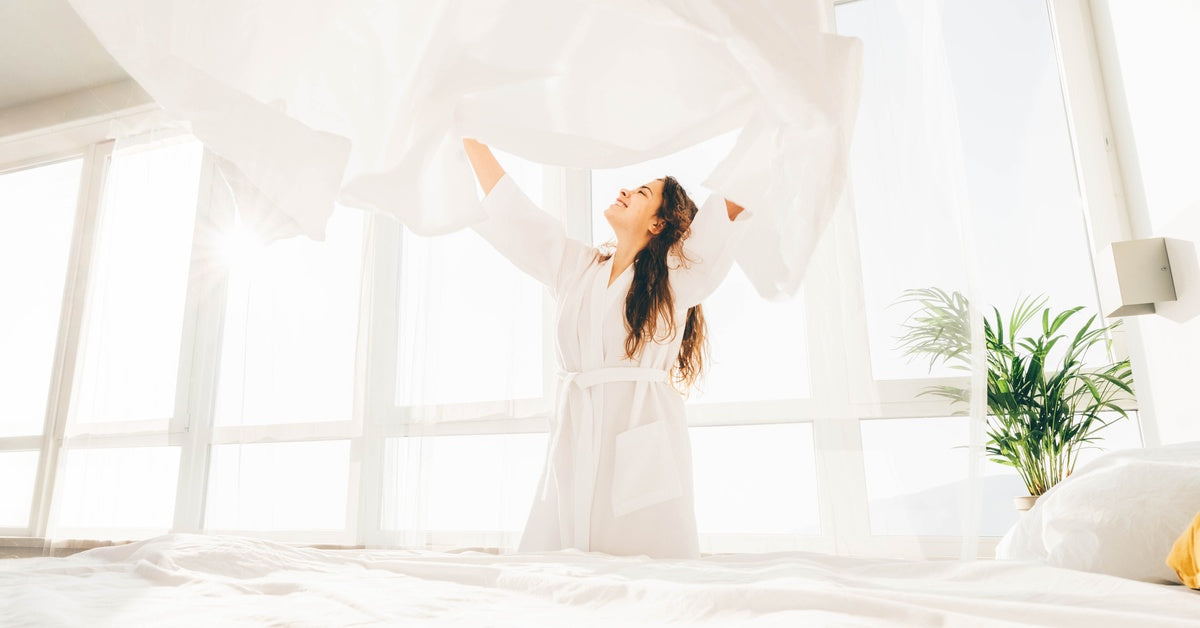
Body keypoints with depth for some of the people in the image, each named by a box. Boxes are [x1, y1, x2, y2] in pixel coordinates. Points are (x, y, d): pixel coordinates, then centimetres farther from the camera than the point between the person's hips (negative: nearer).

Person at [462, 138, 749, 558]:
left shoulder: (676, 278, 4)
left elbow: (737, 201, -2)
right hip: (575, 443, 4)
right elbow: (509, 207, 20)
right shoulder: (575, 267, 17)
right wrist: (467, 133, 23)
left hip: (642, 441, -4)